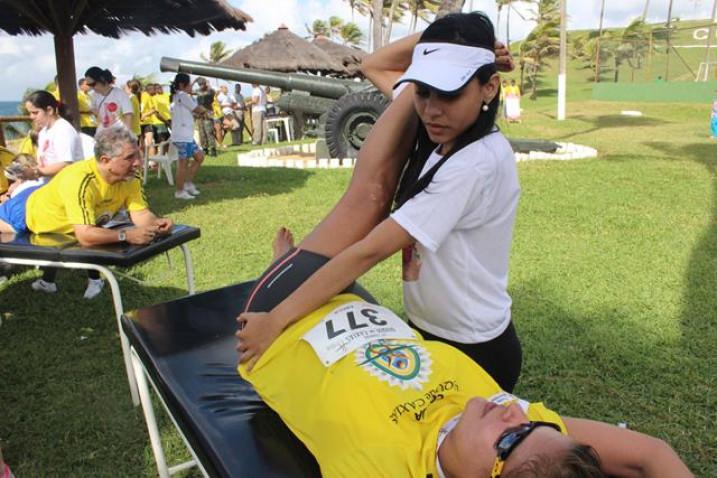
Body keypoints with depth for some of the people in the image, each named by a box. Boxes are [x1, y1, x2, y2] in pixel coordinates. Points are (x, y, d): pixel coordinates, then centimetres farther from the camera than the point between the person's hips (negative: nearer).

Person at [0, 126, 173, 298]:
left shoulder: (131, 175, -29)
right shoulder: (80, 181, -48)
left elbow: (141, 213, -25)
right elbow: (85, 235, -52)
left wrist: (155, 223, -45)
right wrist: (127, 235, -55)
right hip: (28, 213, -5)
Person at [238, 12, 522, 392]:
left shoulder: (477, 163, -28)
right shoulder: (437, 137, -3)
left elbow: (369, 250, -29)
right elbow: (373, 66, 10)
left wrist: (276, 319, -24)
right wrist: (432, 36, -6)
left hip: (472, 351, -8)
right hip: (424, 331, 8)